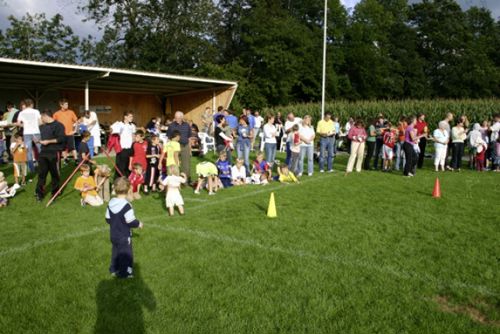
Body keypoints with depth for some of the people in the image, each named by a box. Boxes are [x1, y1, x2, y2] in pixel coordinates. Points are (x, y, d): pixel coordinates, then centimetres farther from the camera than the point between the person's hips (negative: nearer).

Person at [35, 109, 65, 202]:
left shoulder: (58, 125, -6)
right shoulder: (42, 127, 17)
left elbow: (62, 139, -15)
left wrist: (48, 141, -16)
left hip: (54, 153, -6)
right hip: (43, 152, 6)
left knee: (54, 173, 5)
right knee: (41, 173, 2)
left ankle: (55, 192, 19)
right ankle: (39, 194, 5)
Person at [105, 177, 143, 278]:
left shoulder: (111, 203, -3)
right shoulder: (126, 206, -27)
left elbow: (107, 219, 7)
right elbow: (131, 222, -23)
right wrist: (139, 224, -4)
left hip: (113, 235, 7)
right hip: (124, 236, -7)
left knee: (115, 252, 22)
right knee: (126, 254, 7)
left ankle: (114, 269, 33)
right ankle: (125, 273, 15)